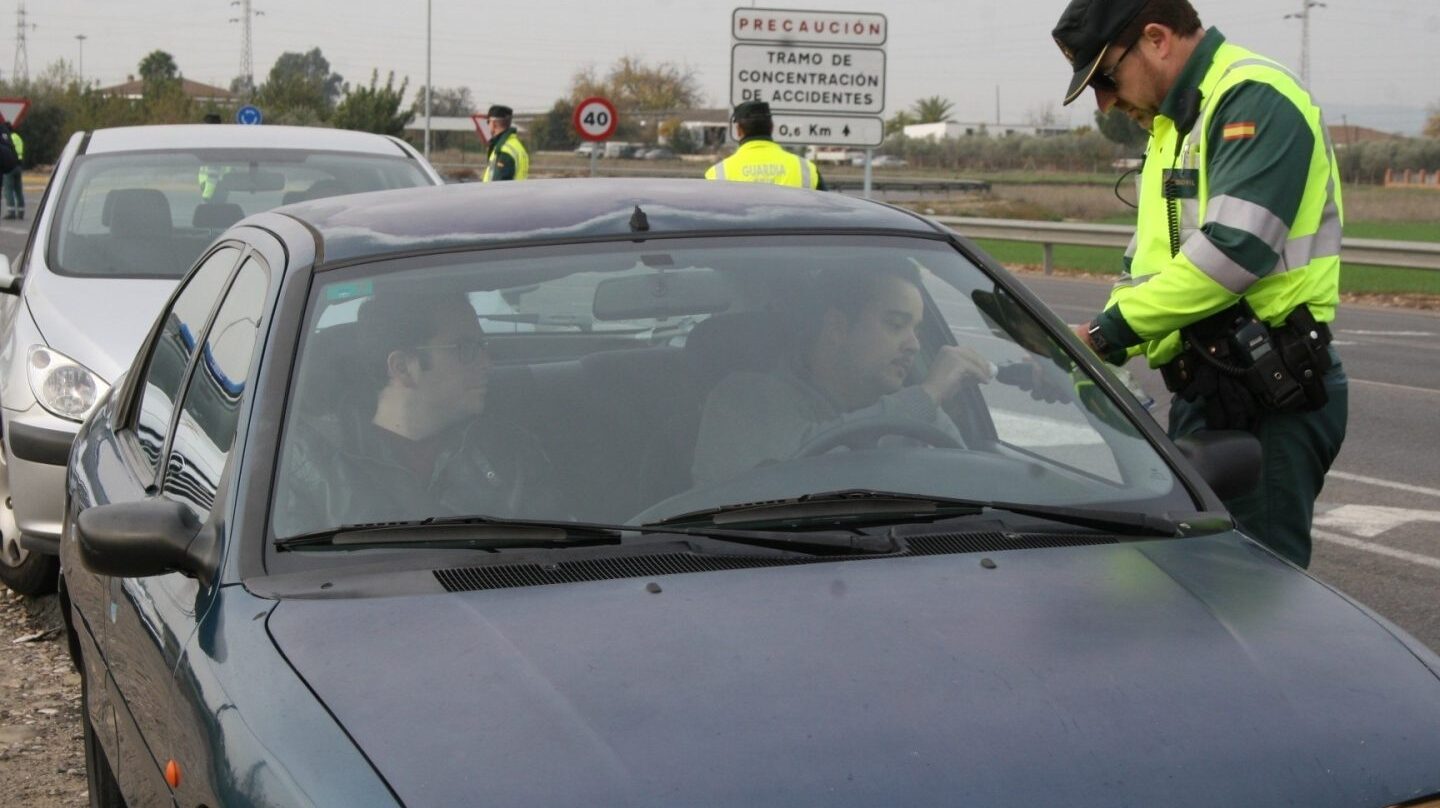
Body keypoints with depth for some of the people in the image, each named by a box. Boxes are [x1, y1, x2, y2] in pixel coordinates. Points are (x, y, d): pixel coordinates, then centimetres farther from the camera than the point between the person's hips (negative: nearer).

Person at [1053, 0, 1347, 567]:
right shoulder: (1171, 126, 20)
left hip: (1266, 401, -10)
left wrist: (1107, 333, -18)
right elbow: (1149, 264, 22)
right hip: (1203, 393, 10)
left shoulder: (1255, 100, -12)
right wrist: (1086, 357, 7)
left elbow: (1232, 250, -24)